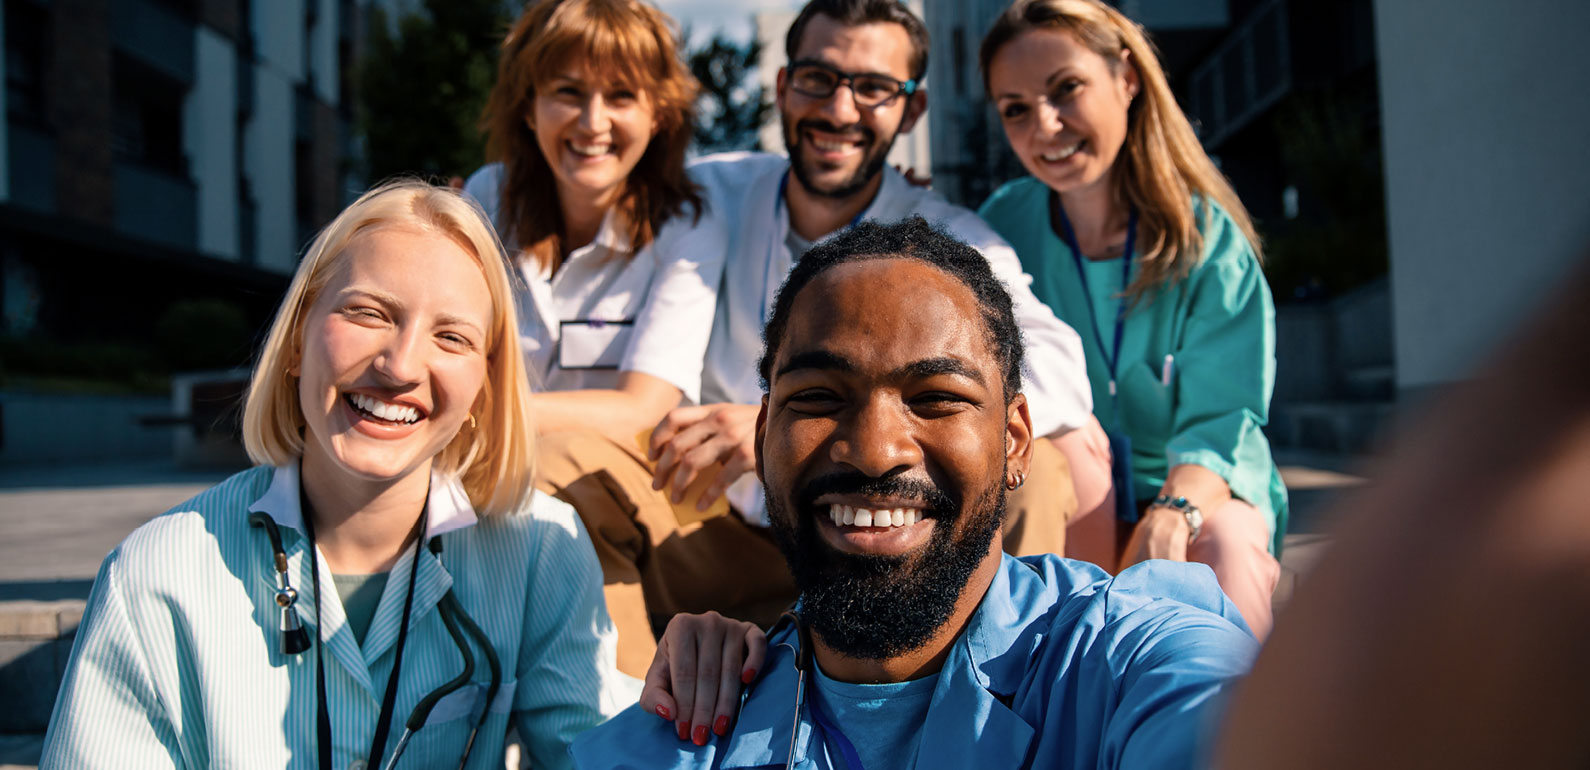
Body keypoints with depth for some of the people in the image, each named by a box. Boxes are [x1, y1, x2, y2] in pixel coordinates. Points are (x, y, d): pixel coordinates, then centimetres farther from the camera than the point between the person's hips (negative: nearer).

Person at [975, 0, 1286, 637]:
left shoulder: (1208, 238, -9)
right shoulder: (1003, 226, -3)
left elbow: (1219, 421, -15)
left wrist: (1172, 514, -36)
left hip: (1200, 490, -2)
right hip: (1065, 517, 2)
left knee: (1224, 542, -35)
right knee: (1062, 425, -30)